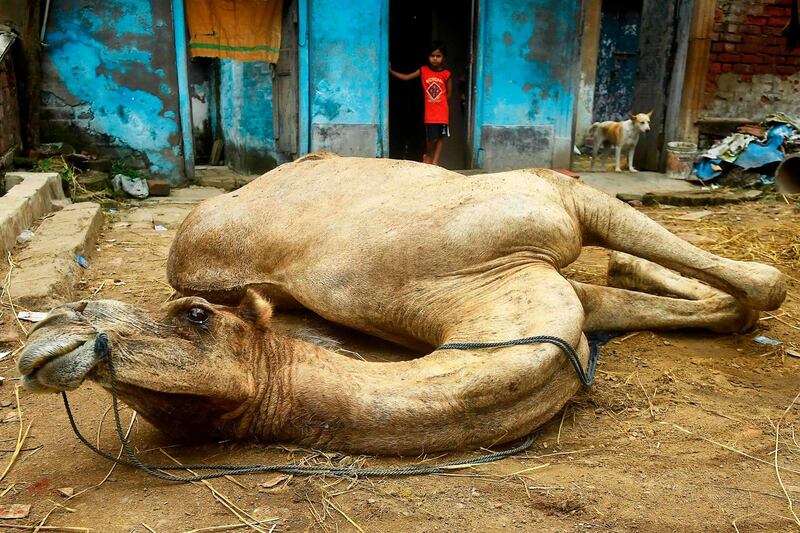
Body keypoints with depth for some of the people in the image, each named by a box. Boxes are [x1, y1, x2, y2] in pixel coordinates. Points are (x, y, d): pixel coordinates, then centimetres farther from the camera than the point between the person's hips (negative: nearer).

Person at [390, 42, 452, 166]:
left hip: (442, 111, 1)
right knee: (432, 137, -4)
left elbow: (449, 93, 8)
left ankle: (435, 161, 14)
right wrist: (391, 71, 2)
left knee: (441, 137, 3)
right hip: (430, 111, -1)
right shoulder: (423, 70, 1)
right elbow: (406, 77, 5)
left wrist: (440, 102, 3)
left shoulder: (446, 74, -1)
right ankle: (427, 155, 25)